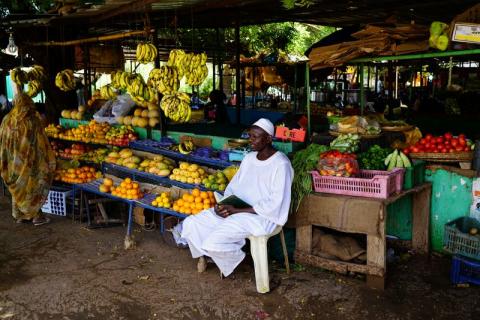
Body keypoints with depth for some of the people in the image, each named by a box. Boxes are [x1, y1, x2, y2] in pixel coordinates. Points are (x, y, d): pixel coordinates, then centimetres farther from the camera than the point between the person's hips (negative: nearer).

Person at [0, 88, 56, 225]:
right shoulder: (33, 120, -14)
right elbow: (41, 143, -12)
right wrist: (49, 161, -2)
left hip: (13, 162, 4)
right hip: (30, 162, -4)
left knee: (18, 187, 17)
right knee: (33, 187, 7)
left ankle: (19, 215, 25)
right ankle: (36, 216, 10)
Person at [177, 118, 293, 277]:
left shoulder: (280, 164, -15)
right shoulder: (249, 158, 10)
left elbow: (275, 203, -20)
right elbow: (234, 185, 15)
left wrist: (237, 211, -21)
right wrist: (223, 204, -8)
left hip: (262, 216, -8)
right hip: (237, 209, 8)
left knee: (213, 242, -25)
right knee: (190, 224, -4)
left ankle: (236, 258, 7)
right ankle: (204, 254, 23)